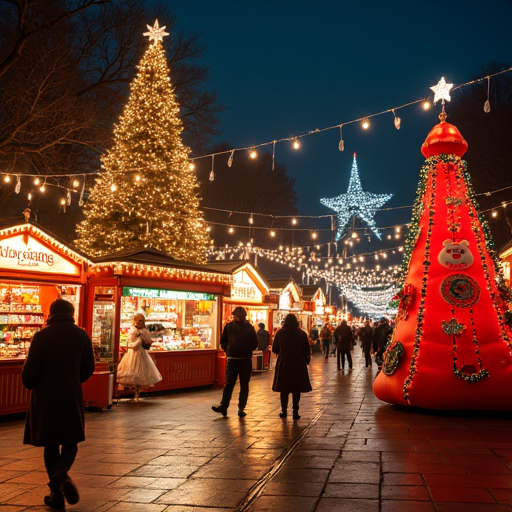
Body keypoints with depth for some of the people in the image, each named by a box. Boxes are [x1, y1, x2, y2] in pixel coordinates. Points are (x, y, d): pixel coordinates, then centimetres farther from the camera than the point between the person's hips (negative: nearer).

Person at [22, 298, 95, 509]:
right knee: (71, 442, 14)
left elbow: (30, 370, -10)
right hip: (72, 397, 1)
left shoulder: (41, 336, -10)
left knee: (50, 445, 12)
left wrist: (30, 384, 12)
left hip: (45, 398, -1)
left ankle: (57, 494, 14)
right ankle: (61, 474, -15)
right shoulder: (81, 335, -1)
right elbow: (89, 368, 6)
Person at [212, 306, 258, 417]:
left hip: (246, 360, 0)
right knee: (228, 383, -3)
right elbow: (223, 341, 12)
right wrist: (227, 350, 0)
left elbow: (255, 343, 4)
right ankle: (223, 405, -5)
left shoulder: (249, 327, 0)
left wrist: (247, 350, -3)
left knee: (244, 385, 5)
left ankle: (241, 408, 10)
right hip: (231, 359, 0)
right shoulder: (229, 326, 3)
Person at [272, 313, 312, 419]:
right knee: (296, 389, 8)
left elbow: (274, 349, 2)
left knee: (284, 388, 11)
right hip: (298, 364, 0)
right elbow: (307, 351, -1)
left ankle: (284, 410, 15)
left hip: (283, 363, 0)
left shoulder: (280, 332, -3)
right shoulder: (302, 333, -3)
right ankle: (295, 411, 3)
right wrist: (306, 360, 15)